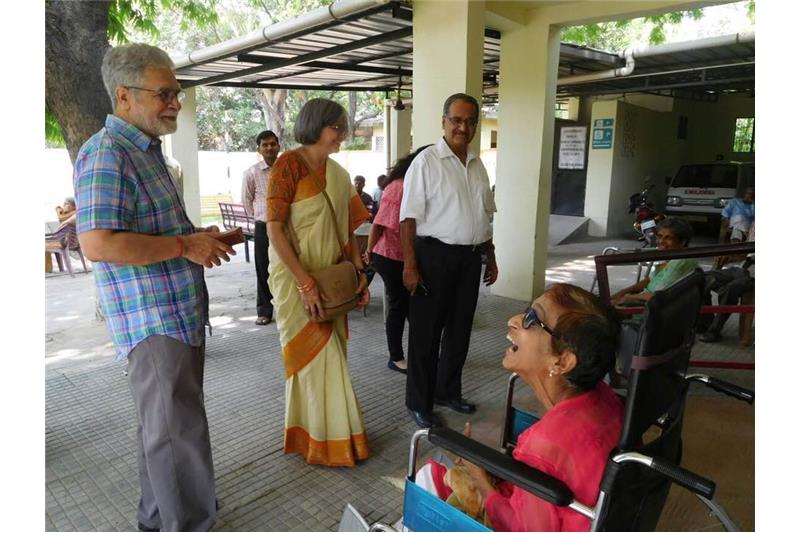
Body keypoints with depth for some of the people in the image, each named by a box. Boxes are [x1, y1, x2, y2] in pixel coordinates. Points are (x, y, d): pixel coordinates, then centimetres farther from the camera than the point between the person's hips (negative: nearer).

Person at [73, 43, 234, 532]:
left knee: (164, 426, 21)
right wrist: (184, 246, -19)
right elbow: (98, 243, -26)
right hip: (153, 321, -10)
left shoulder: (147, 150, 16)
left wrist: (199, 237, 11)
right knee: (178, 434, 0)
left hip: (180, 313, 10)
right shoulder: (106, 154, -16)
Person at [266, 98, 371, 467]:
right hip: (296, 278, -7)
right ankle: (325, 441, 18)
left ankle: (306, 430, 32)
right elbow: (274, 229, -17)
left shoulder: (337, 173, 9)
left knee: (326, 356, 13)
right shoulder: (289, 164, -12)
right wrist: (305, 283, -21)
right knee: (319, 356, 0)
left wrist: (359, 271, 2)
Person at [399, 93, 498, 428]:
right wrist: (410, 265, -19)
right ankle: (419, 404, 21)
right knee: (426, 333, 4)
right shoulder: (426, 162, -10)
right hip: (435, 255, -7)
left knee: (460, 329, 17)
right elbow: (409, 217, -14)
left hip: (471, 257, 7)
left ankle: (448, 391, 36)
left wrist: (490, 258, 19)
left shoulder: (477, 165, 12)